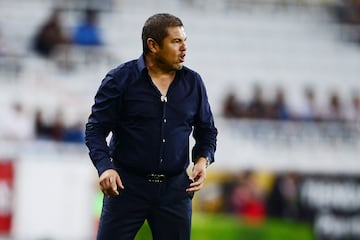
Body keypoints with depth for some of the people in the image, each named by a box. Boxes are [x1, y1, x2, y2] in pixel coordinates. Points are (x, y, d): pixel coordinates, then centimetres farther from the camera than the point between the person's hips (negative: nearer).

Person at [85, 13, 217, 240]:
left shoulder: (193, 83, 6)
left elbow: (207, 131, 17)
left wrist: (202, 160, -3)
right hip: (127, 185, -3)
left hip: (174, 188, 3)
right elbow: (95, 129, -3)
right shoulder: (120, 79, -4)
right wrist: (105, 167, -18)